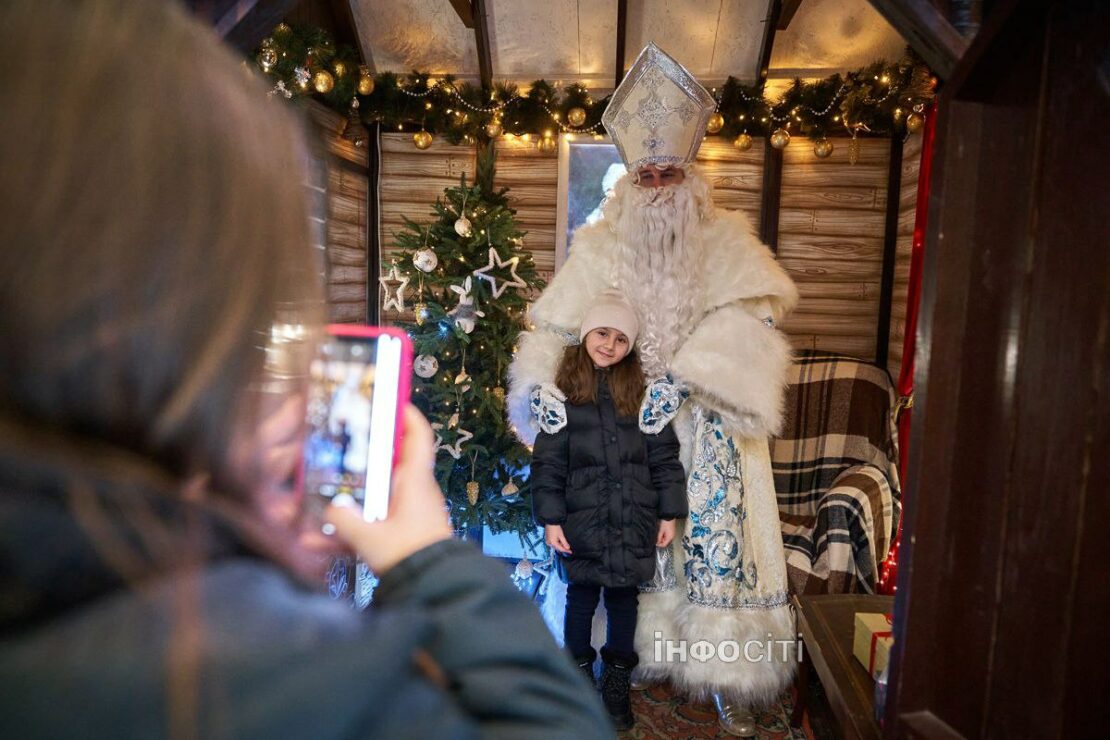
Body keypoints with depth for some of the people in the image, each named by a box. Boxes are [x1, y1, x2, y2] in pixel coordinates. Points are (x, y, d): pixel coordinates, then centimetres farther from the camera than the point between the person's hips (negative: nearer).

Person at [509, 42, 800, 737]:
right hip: (625, 424, 1)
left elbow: (749, 317, -14)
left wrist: (683, 377, -29)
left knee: (718, 538, 0)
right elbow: (554, 323, 0)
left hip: (705, 426, -1)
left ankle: (728, 674, 18)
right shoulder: (599, 247, 4)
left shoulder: (726, 242, 0)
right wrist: (539, 380, -19)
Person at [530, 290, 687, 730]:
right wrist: (550, 519, -7)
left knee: (623, 598, 15)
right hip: (583, 520, -1)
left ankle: (617, 681, 36)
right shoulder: (564, 393, -4)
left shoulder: (642, 390, -1)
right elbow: (547, 462, -3)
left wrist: (669, 514, 0)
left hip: (634, 520, 1)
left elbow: (664, 456, 1)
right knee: (582, 598, 14)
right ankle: (579, 674, 37)